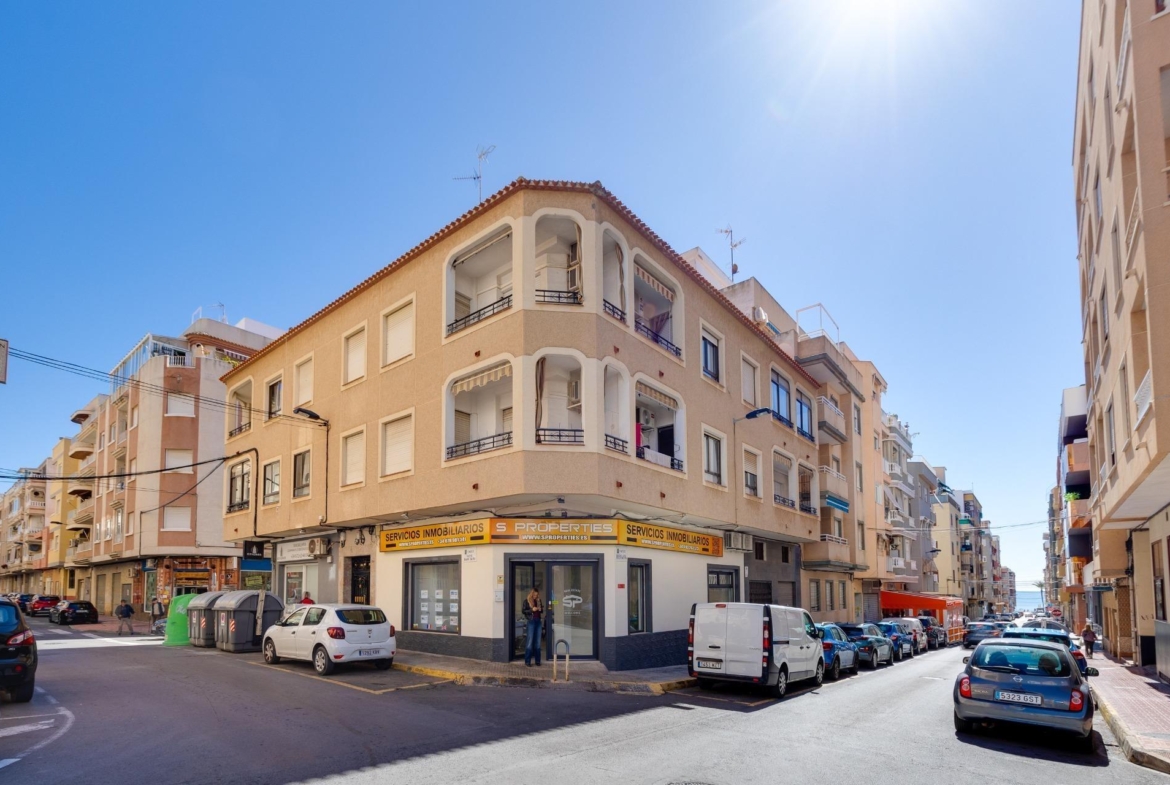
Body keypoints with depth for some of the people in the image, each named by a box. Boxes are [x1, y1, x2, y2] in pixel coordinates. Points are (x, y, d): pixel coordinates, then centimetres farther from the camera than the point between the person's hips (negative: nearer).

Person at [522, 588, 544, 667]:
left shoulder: (539, 600, 13)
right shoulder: (527, 600, 0)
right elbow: (523, 611, -3)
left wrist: (540, 609, -1)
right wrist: (532, 610, -15)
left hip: (538, 621, 5)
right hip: (531, 621, -5)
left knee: (538, 641, 6)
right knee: (530, 641, -5)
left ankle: (537, 660, 11)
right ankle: (527, 661, 0)